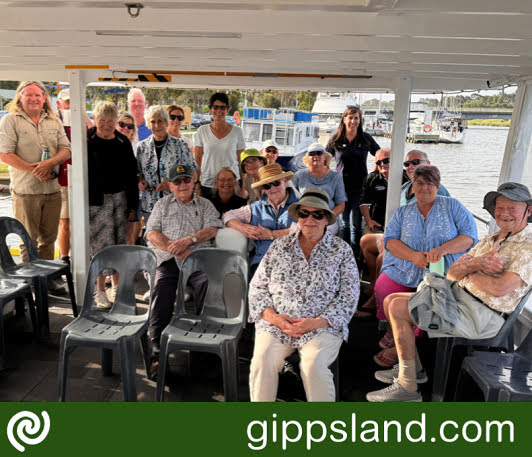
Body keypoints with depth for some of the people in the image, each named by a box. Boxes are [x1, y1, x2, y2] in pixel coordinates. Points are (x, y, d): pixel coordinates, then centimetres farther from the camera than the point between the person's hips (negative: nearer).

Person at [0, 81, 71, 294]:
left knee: (49, 238, 10)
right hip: (25, 190, -4)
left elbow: (66, 150, 6)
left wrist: (49, 164, -14)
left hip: (52, 189, 4)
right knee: (28, 240, 3)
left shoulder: (54, 122, 13)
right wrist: (33, 170, -15)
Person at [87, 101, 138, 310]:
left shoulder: (123, 142, 9)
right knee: (100, 244, -2)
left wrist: (133, 204, 9)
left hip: (120, 198, 4)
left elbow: (131, 175, 12)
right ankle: (100, 291, 10)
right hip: (96, 201, -4)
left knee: (119, 243, 9)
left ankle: (117, 286, 24)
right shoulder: (86, 140, -3)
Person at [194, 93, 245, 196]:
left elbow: (241, 160, 7)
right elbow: (197, 159, 7)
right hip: (207, 184, 1)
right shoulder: (202, 131, 4)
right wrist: (196, 183, 2)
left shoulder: (237, 132, 2)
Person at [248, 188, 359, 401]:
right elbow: (257, 286, 10)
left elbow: (349, 296, -1)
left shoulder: (341, 250, 6)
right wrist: (273, 317, -7)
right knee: (263, 361, -24)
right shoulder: (279, 246, 11)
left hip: (321, 327, -1)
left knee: (313, 365, -29)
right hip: (276, 324, 2)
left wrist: (316, 322, -12)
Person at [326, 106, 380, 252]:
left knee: (356, 224, -2)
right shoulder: (335, 140, 3)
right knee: (344, 223, 10)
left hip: (359, 187, -1)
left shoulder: (366, 139, 3)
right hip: (341, 186, 1)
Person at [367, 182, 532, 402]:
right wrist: (476, 263, -15)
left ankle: (407, 386, -10)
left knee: (398, 307, -19)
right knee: (391, 301, 7)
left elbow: (499, 289, -26)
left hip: (479, 314, -9)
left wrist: (469, 272, -7)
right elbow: (452, 272, 7)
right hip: (456, 296, 9)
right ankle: (413, 367, 16)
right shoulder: (490, 240, 17)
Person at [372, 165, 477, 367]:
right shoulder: (403, 212, 16)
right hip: (404, 270, 3)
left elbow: (470, 235, -1)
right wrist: (412, 255, -17)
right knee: (382, 289, -23)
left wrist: (443, 249, -18)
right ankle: (393, 328, 9)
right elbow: (390, 240, 2)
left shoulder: (452, 206, 9)